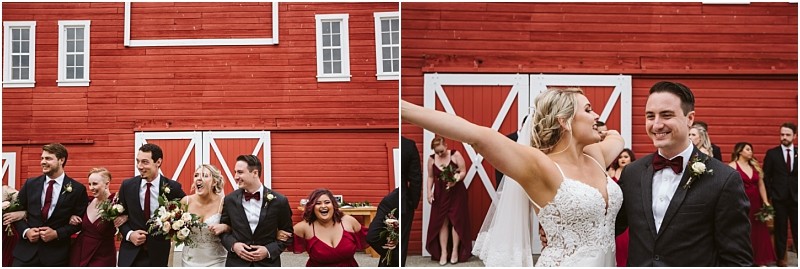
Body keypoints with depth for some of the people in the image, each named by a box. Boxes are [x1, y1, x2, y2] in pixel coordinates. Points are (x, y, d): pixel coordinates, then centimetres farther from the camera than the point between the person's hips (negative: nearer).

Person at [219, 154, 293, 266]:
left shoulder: (279, 201, -7)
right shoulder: (230, 200, -1)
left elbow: (287, 234, 1)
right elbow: (223, 229, 10)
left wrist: (269, 250, -13)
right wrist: (233, 245, -9)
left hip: (267, 263, -1)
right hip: (236, 263, 2)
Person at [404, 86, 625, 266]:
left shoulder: (595, 156, 8)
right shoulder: (542, 168, -15)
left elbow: (616, 138, 34)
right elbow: (478, 137, -30)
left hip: (605, 262, 7)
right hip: (562, 262, -7)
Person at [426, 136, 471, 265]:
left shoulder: (455, 155, -10)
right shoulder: (431, 159, -2)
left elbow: (463, 172, -7)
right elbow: (430, 177, 6)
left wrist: (455, 180, -25)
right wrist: (429, 191, -3)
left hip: (457, 193, -2)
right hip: (440, 194, 2)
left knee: (456, 220, 1)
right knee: (441, 222, 2)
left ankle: (455, 251, 9)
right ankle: (443, 252, 7)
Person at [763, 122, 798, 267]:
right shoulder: (772, 153, 0)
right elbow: (766, 176, 2)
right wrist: (769, 196, -3)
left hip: (796, 198, 1)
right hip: (779, 198, -1)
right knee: (780, 229, 6)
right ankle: (781, 257, 15)